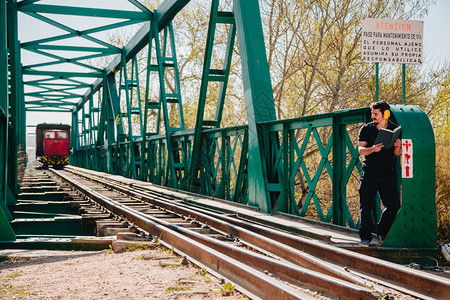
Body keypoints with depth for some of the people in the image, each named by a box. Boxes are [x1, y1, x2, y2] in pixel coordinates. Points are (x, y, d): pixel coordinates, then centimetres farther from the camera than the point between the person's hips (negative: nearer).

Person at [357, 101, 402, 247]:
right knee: (365, 206, -6)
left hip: (388, 172, 1)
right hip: (369, 171, -1)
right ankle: (365, 238, -2)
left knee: (394, 205, -2)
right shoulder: (366, 129, 4)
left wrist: (398, 147, -17)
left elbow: (397, 154, 6)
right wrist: (372, 149, -24)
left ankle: (382, 232, 20)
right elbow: (360, 149, -4)